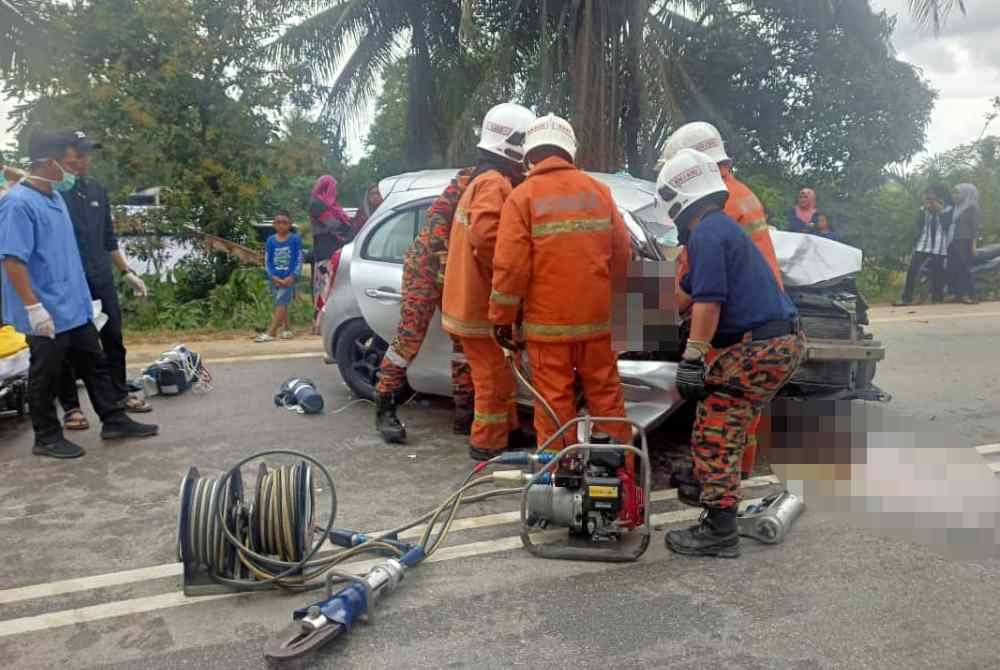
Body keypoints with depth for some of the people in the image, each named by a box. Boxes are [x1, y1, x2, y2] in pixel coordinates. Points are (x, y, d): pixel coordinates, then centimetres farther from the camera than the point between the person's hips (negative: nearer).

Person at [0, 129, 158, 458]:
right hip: (47, 313, -9)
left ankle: (114, 420, 25)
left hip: (74, 308, 9)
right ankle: (47, 438, 19)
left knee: (95, 366, 15)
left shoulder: (55, 197, 11)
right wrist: (34, 307, -25)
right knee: (46, 377, 5)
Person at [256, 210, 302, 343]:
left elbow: (299, 260, -4)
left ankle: (270, 333, -15)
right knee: (281, 304, 10)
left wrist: (292, 276, -15)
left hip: (289, 278, -3)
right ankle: (286, 329, 22)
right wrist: (274, 277, -10)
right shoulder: (271, 240, 3)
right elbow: (267, 261, 4)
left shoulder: (295, 239, -3)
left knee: (281, 304, -12)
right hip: (274, 278, 4)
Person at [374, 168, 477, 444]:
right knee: (409, 336, -10)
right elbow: (438, 215, -20)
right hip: (426, 265, -7)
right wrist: (445, 260, -27)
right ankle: (384, 409, -2)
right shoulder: (468, 179, -12)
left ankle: (464, 414, 8)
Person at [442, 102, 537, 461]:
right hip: (483, 302, -10)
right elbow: (485, 235, -33)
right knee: (496, 377, 1)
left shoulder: (485, 180, 17)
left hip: (472, 297, 10)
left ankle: (507, 430, 35)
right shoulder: (495, 183, -18)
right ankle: (488, 444, 12)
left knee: (499, 373, 21)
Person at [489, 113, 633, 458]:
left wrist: (502, 317, -3)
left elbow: (511, 265, -13)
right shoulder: (598, 190, 5)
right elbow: (622, 252, 8)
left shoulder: (523, 196, -7)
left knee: (554, 400, 4)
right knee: (605, 392, 16)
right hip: (595, 316, 4)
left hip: (547, 321, -4)